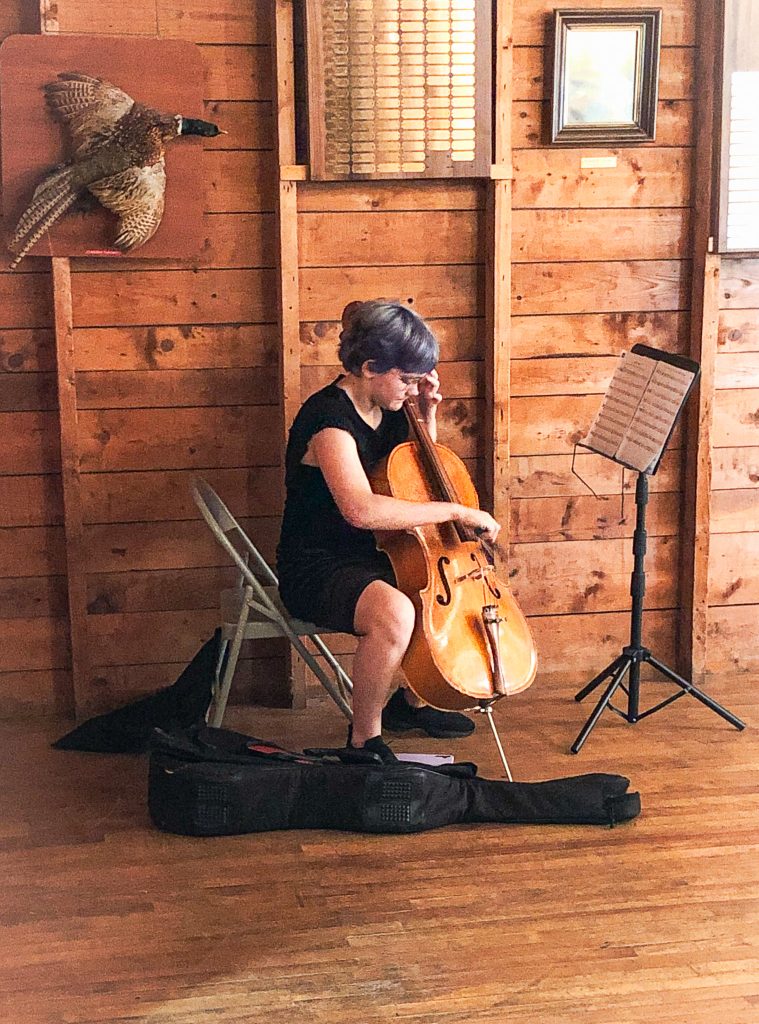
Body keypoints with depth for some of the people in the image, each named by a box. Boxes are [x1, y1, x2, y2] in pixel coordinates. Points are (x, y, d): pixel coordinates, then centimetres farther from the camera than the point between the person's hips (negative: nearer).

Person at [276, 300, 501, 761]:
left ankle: (411, 701, 24)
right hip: (316, 569, -9)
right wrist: (455, 511, -34)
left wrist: (428, 411, 6)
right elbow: (361, 509, -39)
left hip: (370, 559, 9)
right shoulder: (329, 417, -23)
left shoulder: (387, 409, 4)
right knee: (394, 613, -37)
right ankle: (365, 739, -15)